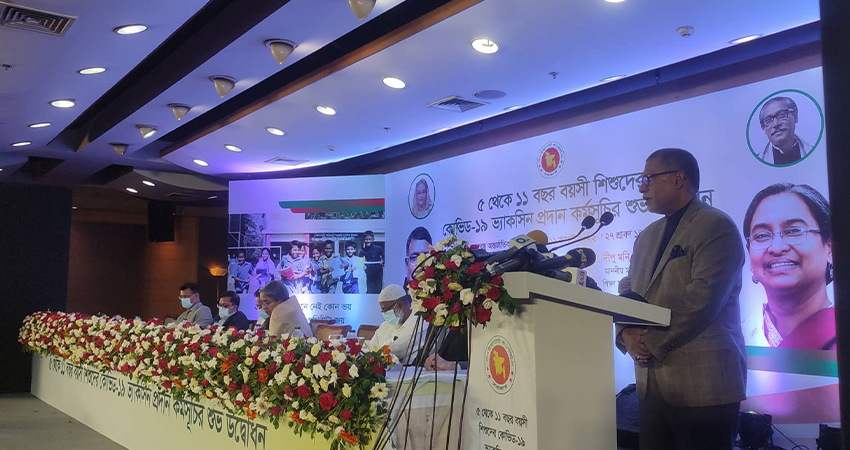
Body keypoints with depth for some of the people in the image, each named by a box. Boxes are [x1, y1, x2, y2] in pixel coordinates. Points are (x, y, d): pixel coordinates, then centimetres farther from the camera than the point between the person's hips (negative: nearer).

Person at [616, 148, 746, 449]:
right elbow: (627, 292, 16)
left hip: (701, 385, -7)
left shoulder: (716, 227, -8)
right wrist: (627, 334, -4)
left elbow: (702, 297, -19)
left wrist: (652, 342, -16)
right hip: (652, 386, 7)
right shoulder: (647, 236, 18)